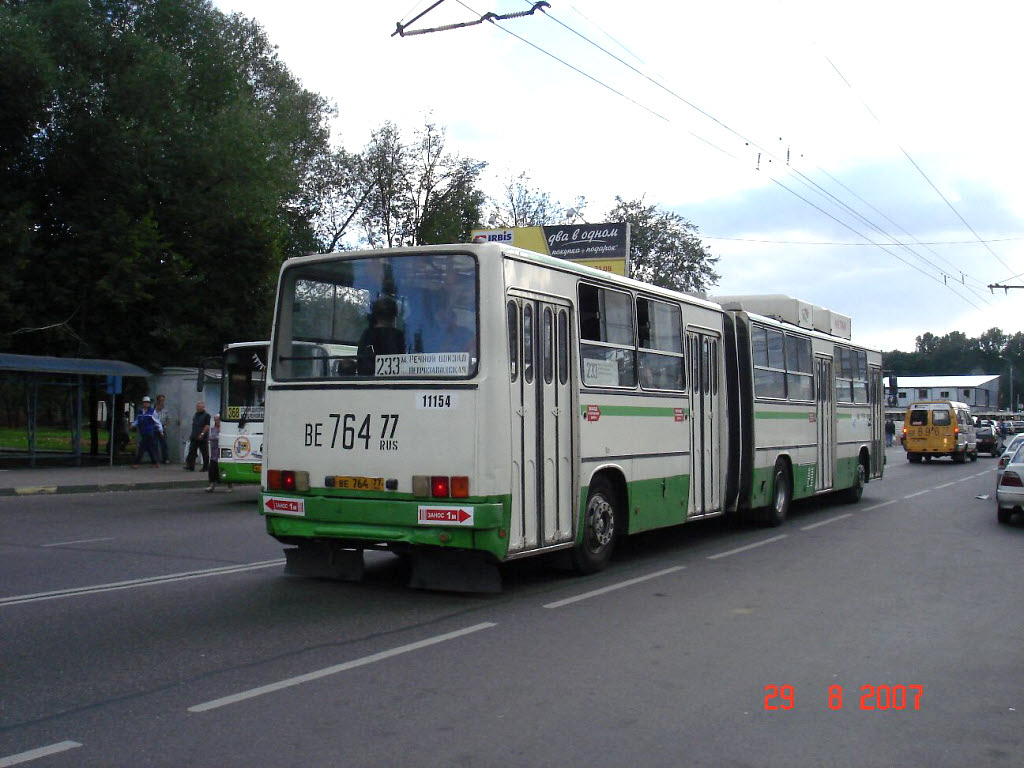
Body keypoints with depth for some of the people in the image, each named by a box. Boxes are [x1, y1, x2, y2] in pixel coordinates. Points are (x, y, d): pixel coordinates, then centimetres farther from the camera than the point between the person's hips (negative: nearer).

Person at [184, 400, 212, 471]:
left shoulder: (206, 415, -7)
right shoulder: (196, 415, 15)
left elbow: (207, 426, -15)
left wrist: (202, 434, -22)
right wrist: (191, 434, 16)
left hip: (202, 438, -7)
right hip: (194, 438, 7)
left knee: (205, 453, 2)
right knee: (191, 452, 0)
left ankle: (206, 467, 9)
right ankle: (190, 466, -1)